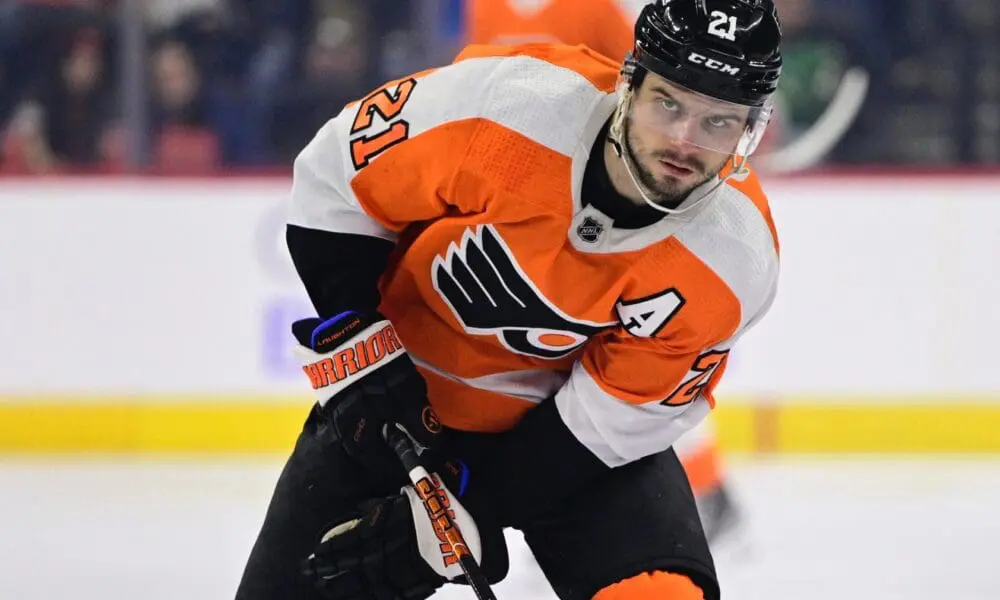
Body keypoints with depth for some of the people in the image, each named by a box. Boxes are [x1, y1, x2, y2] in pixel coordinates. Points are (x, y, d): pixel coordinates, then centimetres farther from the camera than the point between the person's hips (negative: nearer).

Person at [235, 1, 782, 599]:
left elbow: (611, 416, -17)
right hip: (405, 398, 0)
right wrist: (359, 354, -17)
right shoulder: (503, 101, -28)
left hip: (582, 431, 0)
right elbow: (335, 176, -13)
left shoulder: (734, 264, -24)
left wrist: (464, 507, -21)